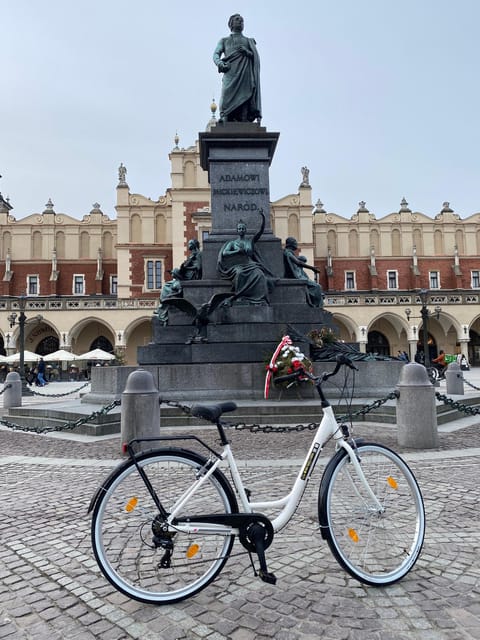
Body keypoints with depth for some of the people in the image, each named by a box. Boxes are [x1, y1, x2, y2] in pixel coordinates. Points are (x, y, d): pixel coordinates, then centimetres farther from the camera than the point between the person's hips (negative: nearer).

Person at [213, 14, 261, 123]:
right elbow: (216, 54, 12)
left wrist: (247, 52, -4)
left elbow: (256, 58, 18)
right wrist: (219, 63, -12)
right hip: (230, 73, -1)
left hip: (245, 73, 1)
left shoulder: (249, 41, 32)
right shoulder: (224, 40, 29)